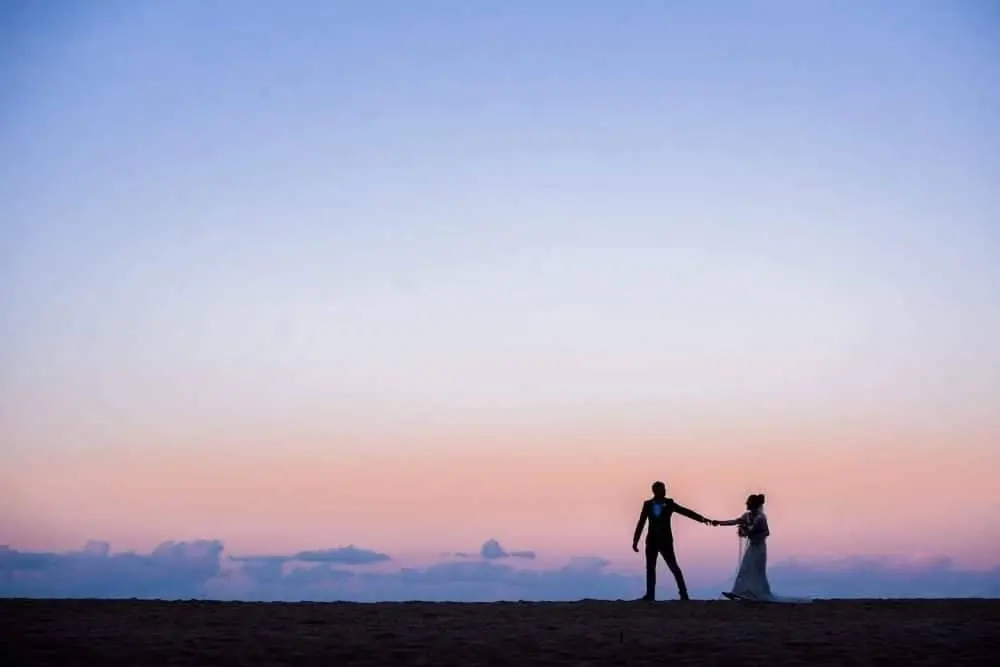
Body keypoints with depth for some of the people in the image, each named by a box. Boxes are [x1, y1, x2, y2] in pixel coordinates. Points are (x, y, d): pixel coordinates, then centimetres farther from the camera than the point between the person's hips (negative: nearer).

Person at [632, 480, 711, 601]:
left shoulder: (669, 503, -1)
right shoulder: (648, 505, 1)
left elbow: (685, 511, -7)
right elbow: (641, 524, 3)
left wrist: (701, 518, -18)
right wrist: (635, 541, 0)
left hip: (666, 541, -2)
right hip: (652, 541, 2)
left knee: (674, 567, -5)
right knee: (650, 567, 4)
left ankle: (683, 593, 1)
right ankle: (650, 595, 9)